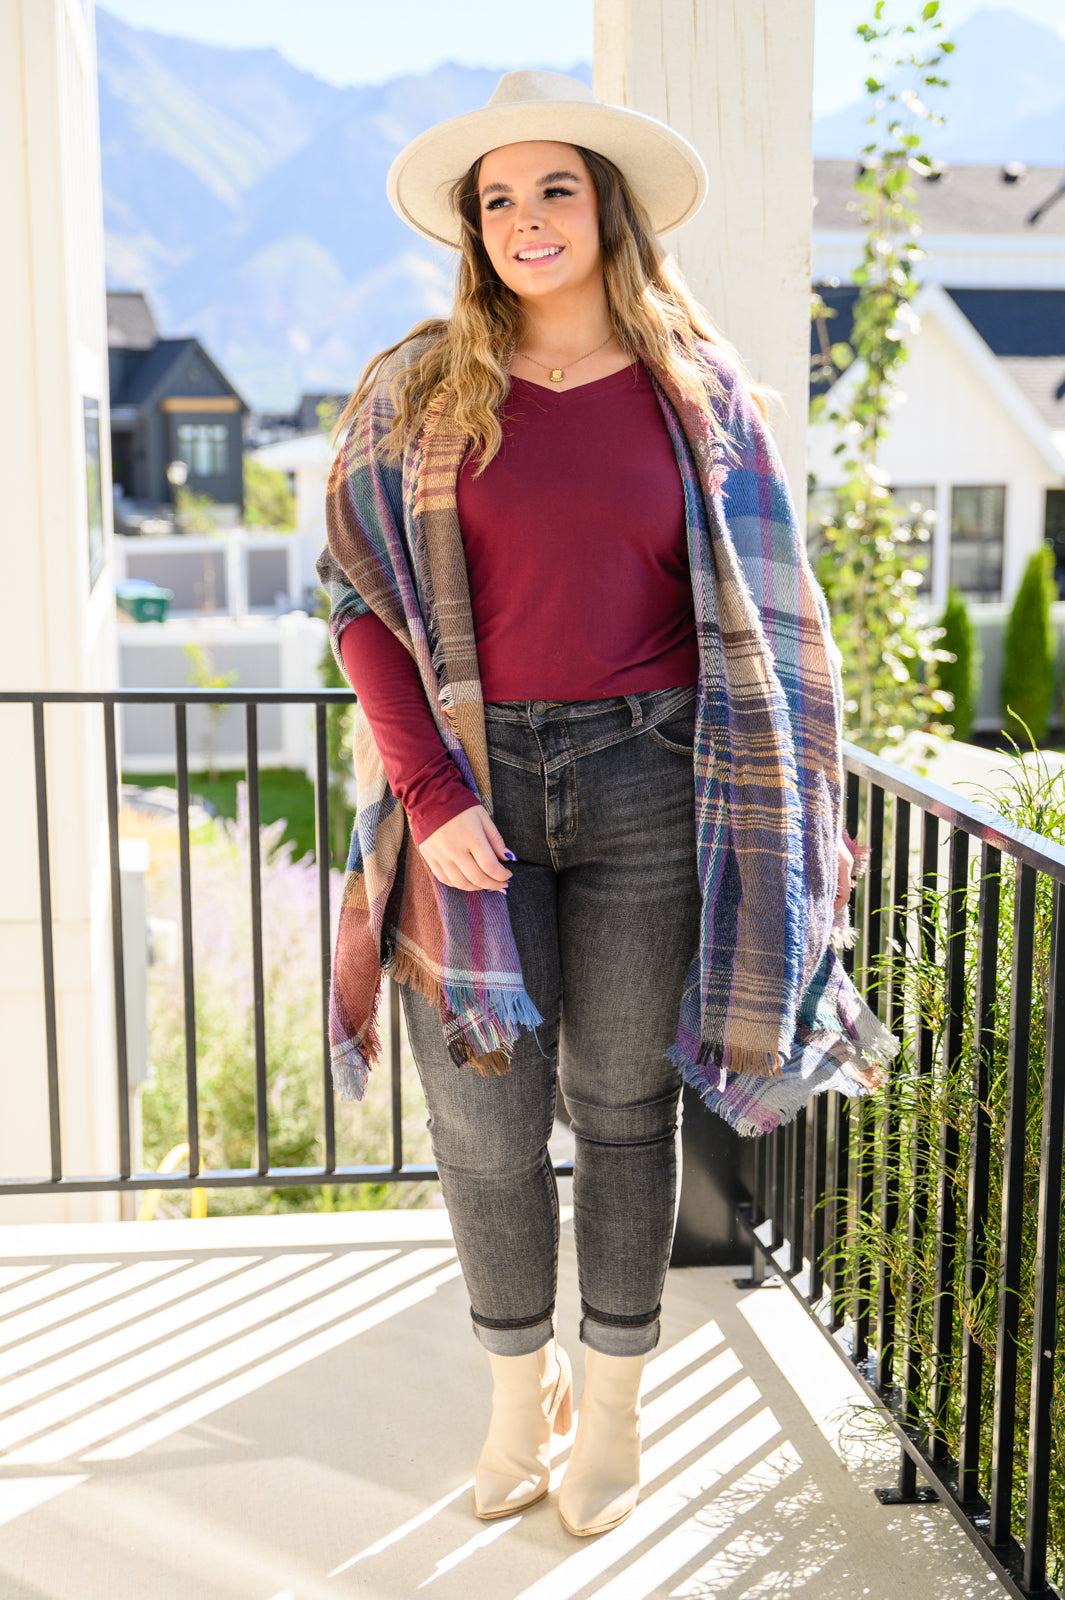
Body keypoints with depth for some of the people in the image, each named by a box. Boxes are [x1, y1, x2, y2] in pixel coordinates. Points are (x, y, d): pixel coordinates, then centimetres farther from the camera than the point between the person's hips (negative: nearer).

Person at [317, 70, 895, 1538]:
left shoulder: (697, 390, 5)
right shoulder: (419, 392, 3)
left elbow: (759, 614, 6)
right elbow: (364, 605, 0)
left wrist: (786, 813, 2)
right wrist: (431, 797, -11)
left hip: (647, 776, 0)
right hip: (476, 775, 0)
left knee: (623, 1103, 9)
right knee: (485, 1115, 5)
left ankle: (613, 1406, 28)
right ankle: (520, 1393, 28)